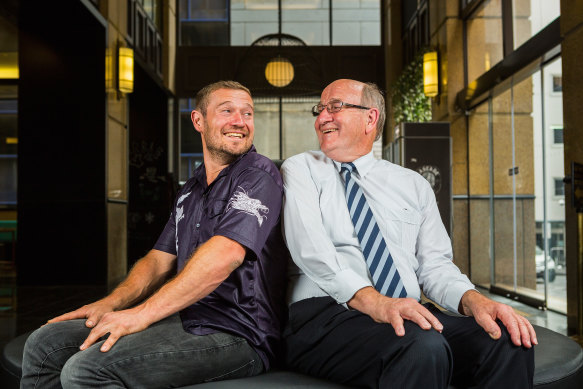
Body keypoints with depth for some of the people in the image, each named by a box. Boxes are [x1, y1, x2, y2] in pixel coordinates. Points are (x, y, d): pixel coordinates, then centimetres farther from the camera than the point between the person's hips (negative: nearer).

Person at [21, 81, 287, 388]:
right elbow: (159, 260, 19)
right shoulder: (190, 191, 20)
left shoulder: (258, 175, -8)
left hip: (235, 334, -8)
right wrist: (111, 303, 1)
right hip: (183, 318, 8)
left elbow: (224, 256, -23)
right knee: (45, 344, 1)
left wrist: (142, 314, -21)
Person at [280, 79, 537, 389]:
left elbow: (434, 264, 11)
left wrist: (472, 299, -12)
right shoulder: (300, 169, 9)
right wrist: (374, 302, -25)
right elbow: (309, 247, -9)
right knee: (423, 348, -35)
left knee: (508, 342, -23)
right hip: (326, 314, -4)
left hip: (411, 314, 4)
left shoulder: (414, 185, 19)